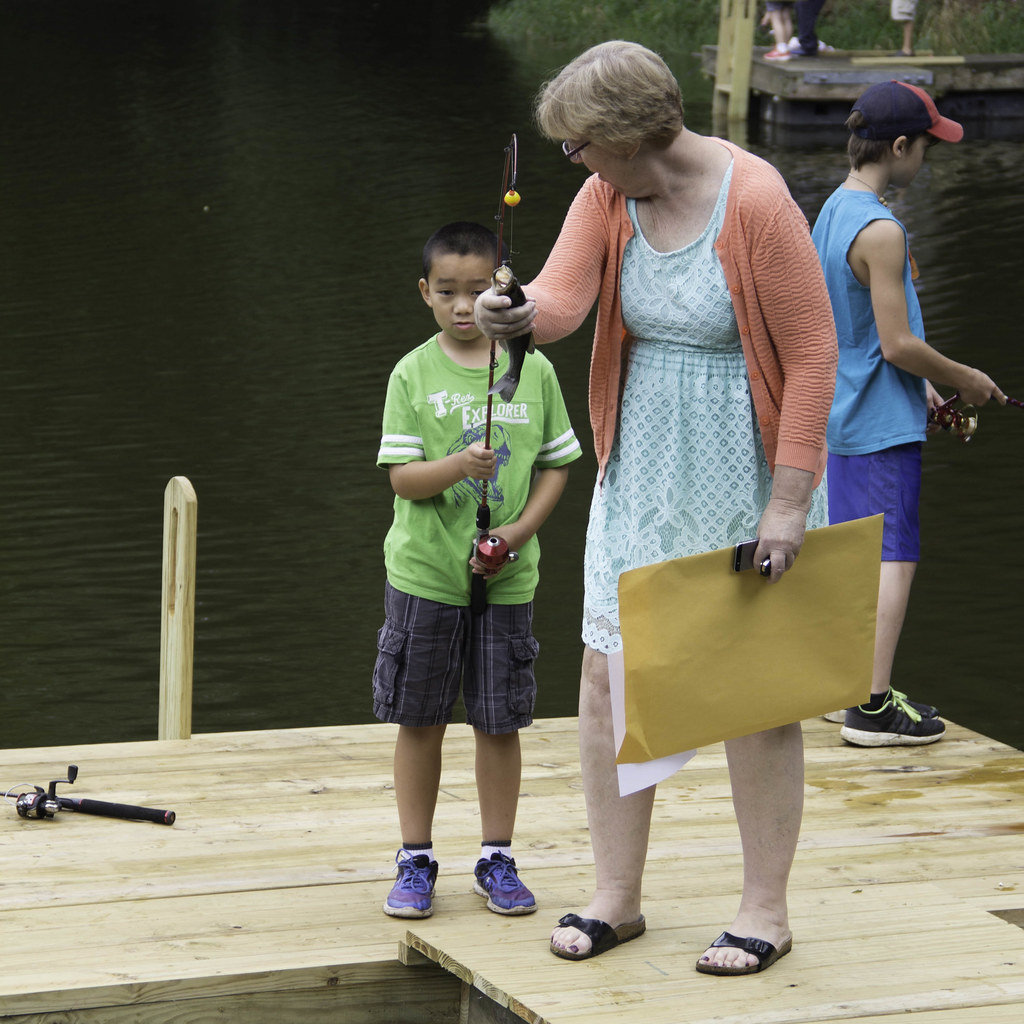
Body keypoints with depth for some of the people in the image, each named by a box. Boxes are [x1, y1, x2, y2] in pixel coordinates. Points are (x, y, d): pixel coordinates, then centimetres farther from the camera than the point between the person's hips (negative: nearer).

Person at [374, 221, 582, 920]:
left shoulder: (534, 371, 0)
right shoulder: (414, 374, -3)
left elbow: (558, 464, 6)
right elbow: (401, 476, -7)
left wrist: (521, 528, -9)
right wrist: (460, 465, -26)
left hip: (506, 579, 1)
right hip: (424, 574, -1)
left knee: (500, 722, 7)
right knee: (419, 720, 6)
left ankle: (498, 859, 19)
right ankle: (416, 860, 18)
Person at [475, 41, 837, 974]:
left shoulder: (756, 201, -19)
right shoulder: (607, 196, -1)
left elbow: (813, 351, -16)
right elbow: (563, 295, -16)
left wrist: (789, 500, -18)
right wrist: (522, 315, -42)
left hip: (743, 474, -6)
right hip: (643, 469, 6)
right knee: (609, 669, 5)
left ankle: (766, 910, 14)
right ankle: (617, 896, 18)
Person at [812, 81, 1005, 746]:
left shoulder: (832, 213, 10)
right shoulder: (881, 231, -20)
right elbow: (898, 344, -20)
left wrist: (919, 384, 19)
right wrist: (966, 380, -6)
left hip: (843, 415, 9)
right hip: (885, 424, -9)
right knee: (894, 558, -6)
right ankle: (873, 707, -8)